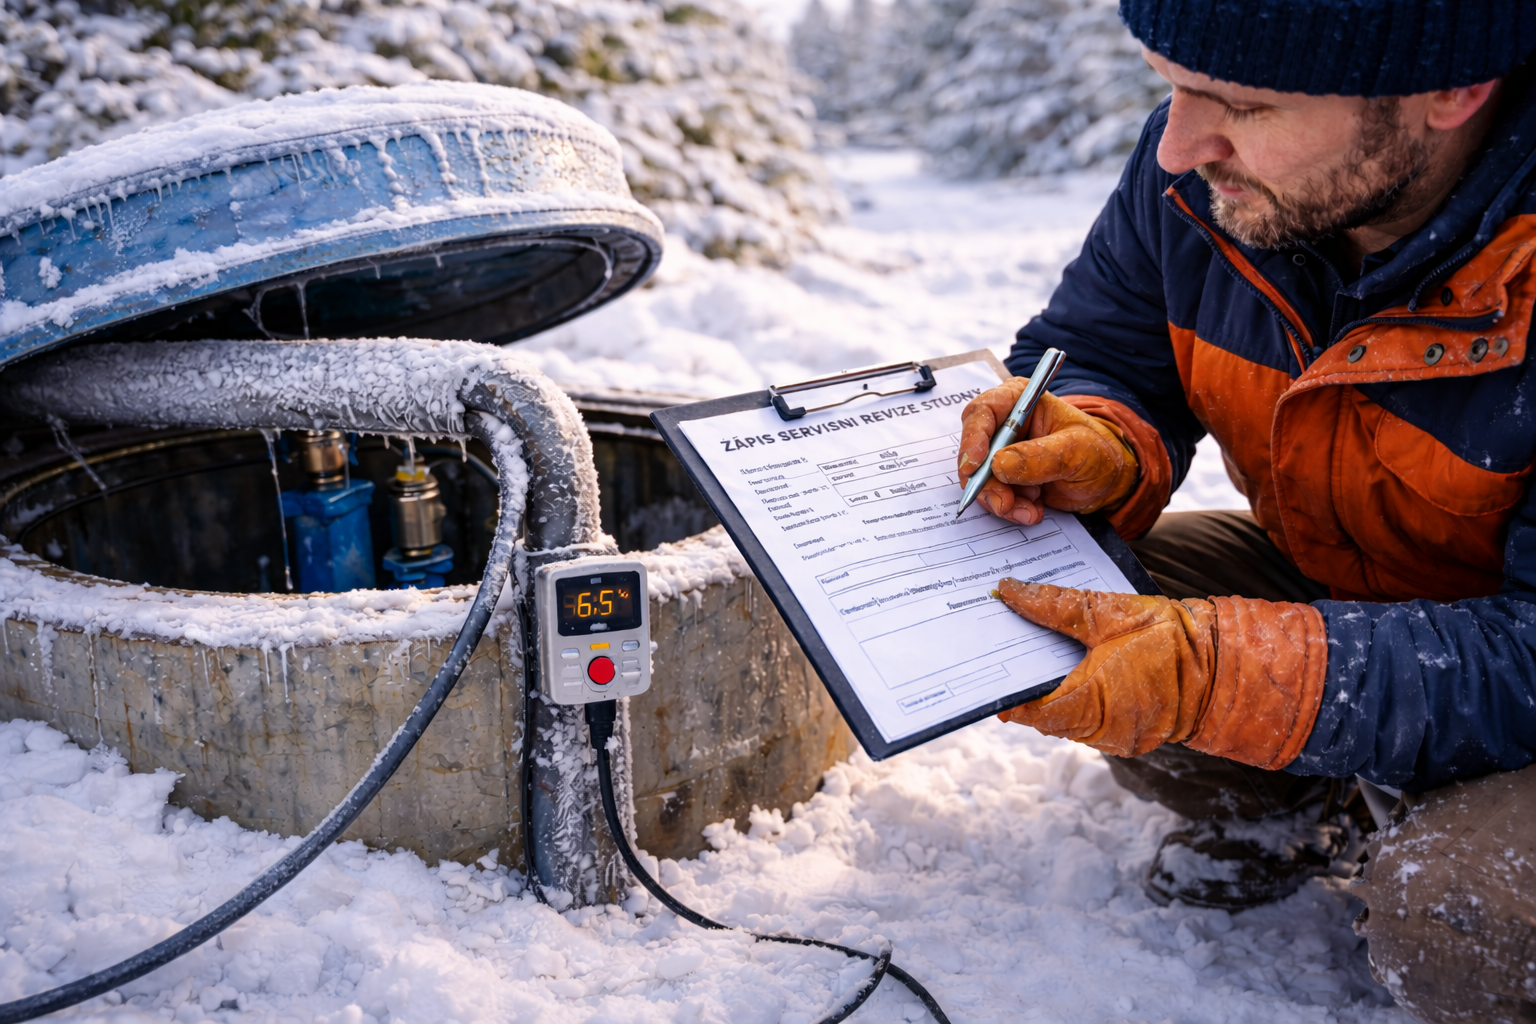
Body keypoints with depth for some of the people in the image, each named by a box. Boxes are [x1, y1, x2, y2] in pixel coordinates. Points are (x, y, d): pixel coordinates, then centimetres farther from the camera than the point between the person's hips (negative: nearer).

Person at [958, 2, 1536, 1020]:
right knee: (1014, 599, -15)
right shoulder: (1196, 170, -18)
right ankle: (1270, 811, 13)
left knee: (1453, 919, -32)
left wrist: (1222, 675, -45)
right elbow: (1094, 348, -2)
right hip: (1313, 578, 5)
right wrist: (1100, 449, -27)